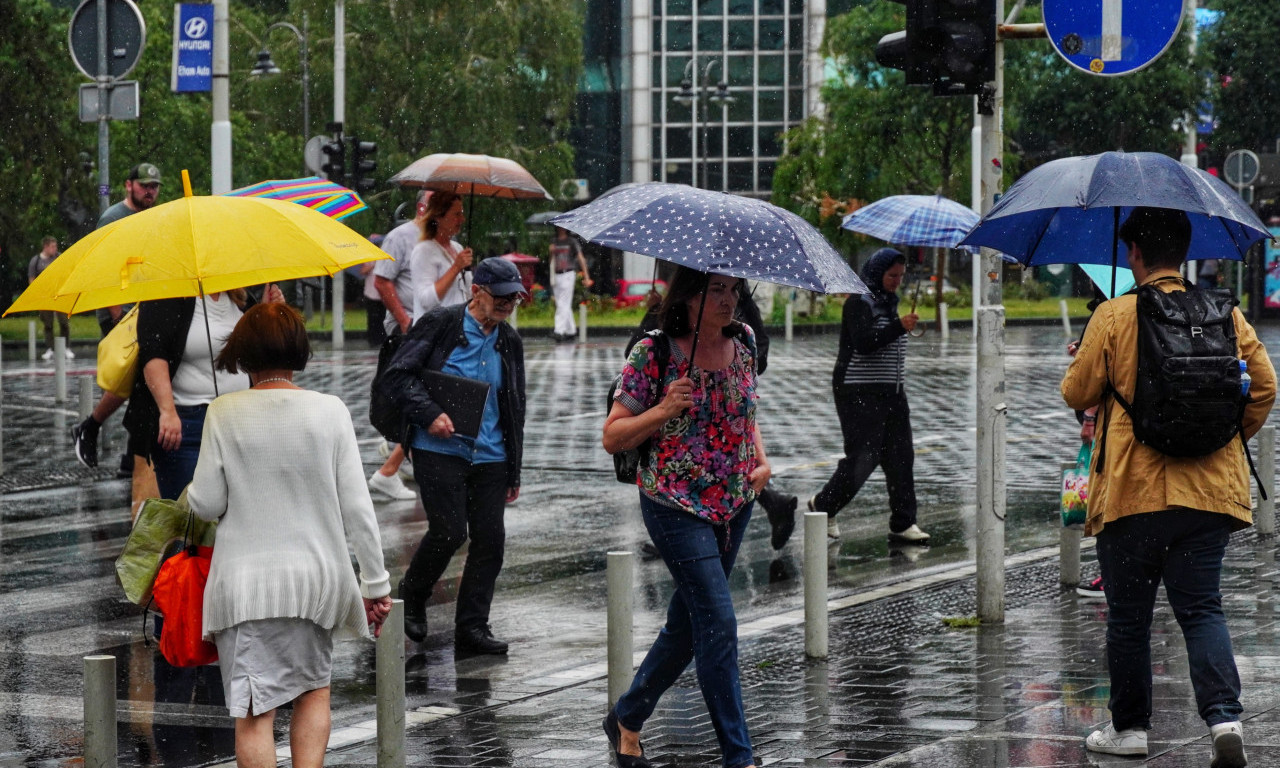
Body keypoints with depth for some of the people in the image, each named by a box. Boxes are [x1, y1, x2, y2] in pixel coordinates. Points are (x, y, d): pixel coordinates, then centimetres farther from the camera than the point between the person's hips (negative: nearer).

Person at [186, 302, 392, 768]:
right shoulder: (330, 411, -3)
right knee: (314, 689, 22)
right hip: (316, 574, 2)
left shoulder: (225, 413, -6)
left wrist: (191, 490, 21)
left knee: (254, 712, 0)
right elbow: (356, 508, -3)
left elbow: (206, 505, -3)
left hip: (246, 580, -2)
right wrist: (377, 584, 5)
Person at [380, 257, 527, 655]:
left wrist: (513, 473, 19)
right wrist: (430, 414, -19)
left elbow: (515, 409, 22)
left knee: (490, 538, -2)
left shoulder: (510, 342, 15)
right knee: (449, 530, -15)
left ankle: (472, 627, 8)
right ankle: (411, 600, 11)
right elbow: (396, 376, -6)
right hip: (439, 448, -5)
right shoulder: (440, 324, -2)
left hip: (489, 454, 5)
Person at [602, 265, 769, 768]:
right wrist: (662, 411, -22)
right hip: (675, 505, -6)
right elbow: (612, 438, -6)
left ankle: (627, 721, 33)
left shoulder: (744, 342, 5)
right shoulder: (653, 354, -11)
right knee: (718, 623, -12)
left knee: (688, 625, 13)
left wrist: (760, 458, 3)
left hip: (734, 503, 6)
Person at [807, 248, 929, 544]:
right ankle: (823, 504, 12)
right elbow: (863, 343, -23)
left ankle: (903, 524, 3)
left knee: (901, 457, 1)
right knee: (862, 458, -8)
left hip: (891, 392, 8)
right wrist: (899, 326, -28)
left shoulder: (888, 302, 16)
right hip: (860, 394, -8)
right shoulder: (859, 303, -10)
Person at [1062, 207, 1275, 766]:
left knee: (1128, 615, 9)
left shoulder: (1115, 316, -6)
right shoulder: (1225, 314, 4)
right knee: (1202, 609, 3)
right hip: (1208, 488, 3)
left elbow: (1077, 394, 0)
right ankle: (1225, 717, -15)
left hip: (1132, 489, -3)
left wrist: (1077, 367, 23)